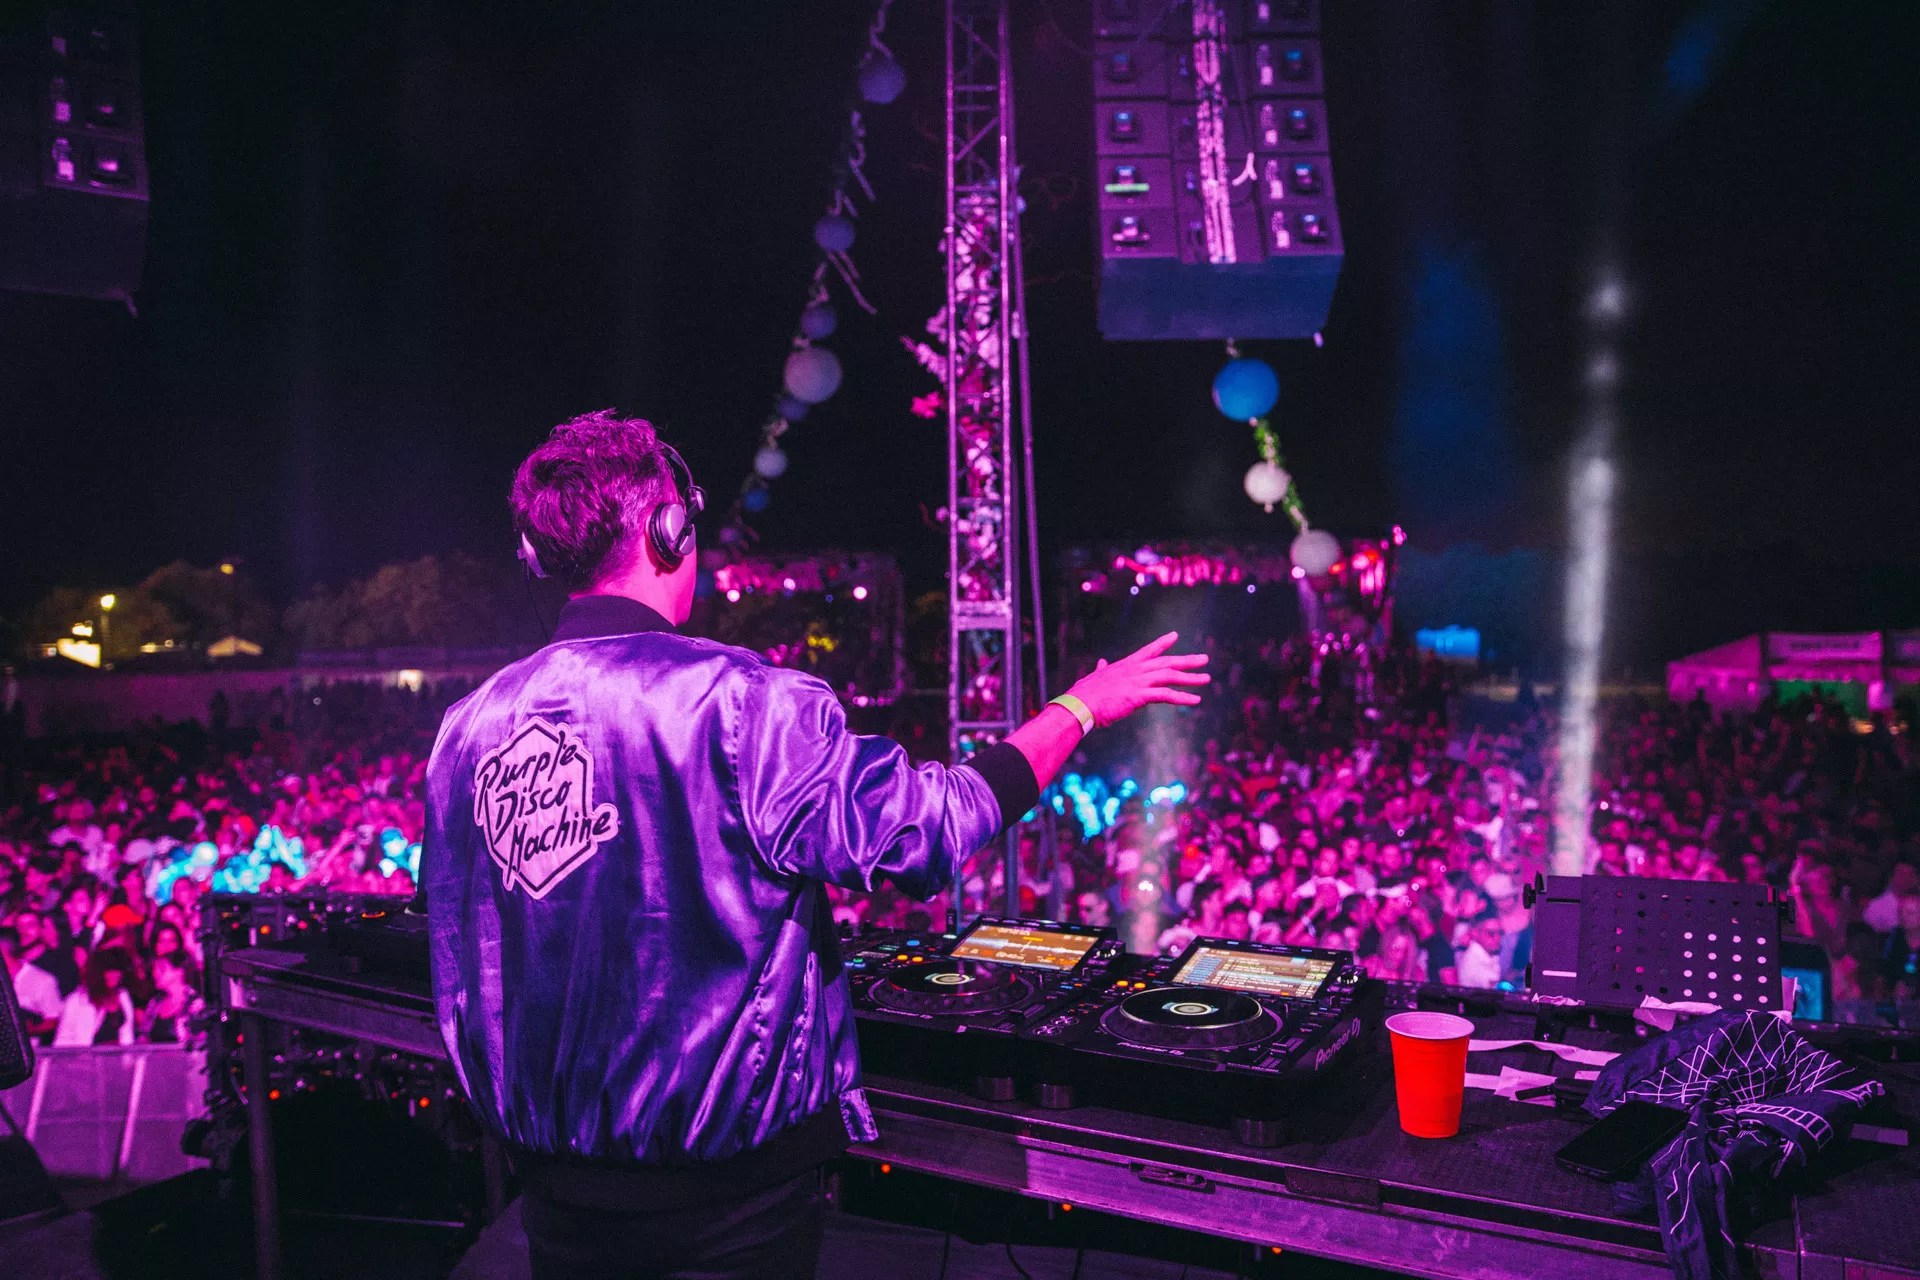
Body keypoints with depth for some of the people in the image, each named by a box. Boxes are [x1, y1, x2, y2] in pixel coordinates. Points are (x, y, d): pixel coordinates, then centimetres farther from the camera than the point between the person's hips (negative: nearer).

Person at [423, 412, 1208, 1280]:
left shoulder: (468, 728, -2)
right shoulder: (737, 704, -22)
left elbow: (459, 964, 8)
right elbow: (924, 826, -18)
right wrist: (1079, 705, -5)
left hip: (555, 1185, 6)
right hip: (725, 1195, -5)